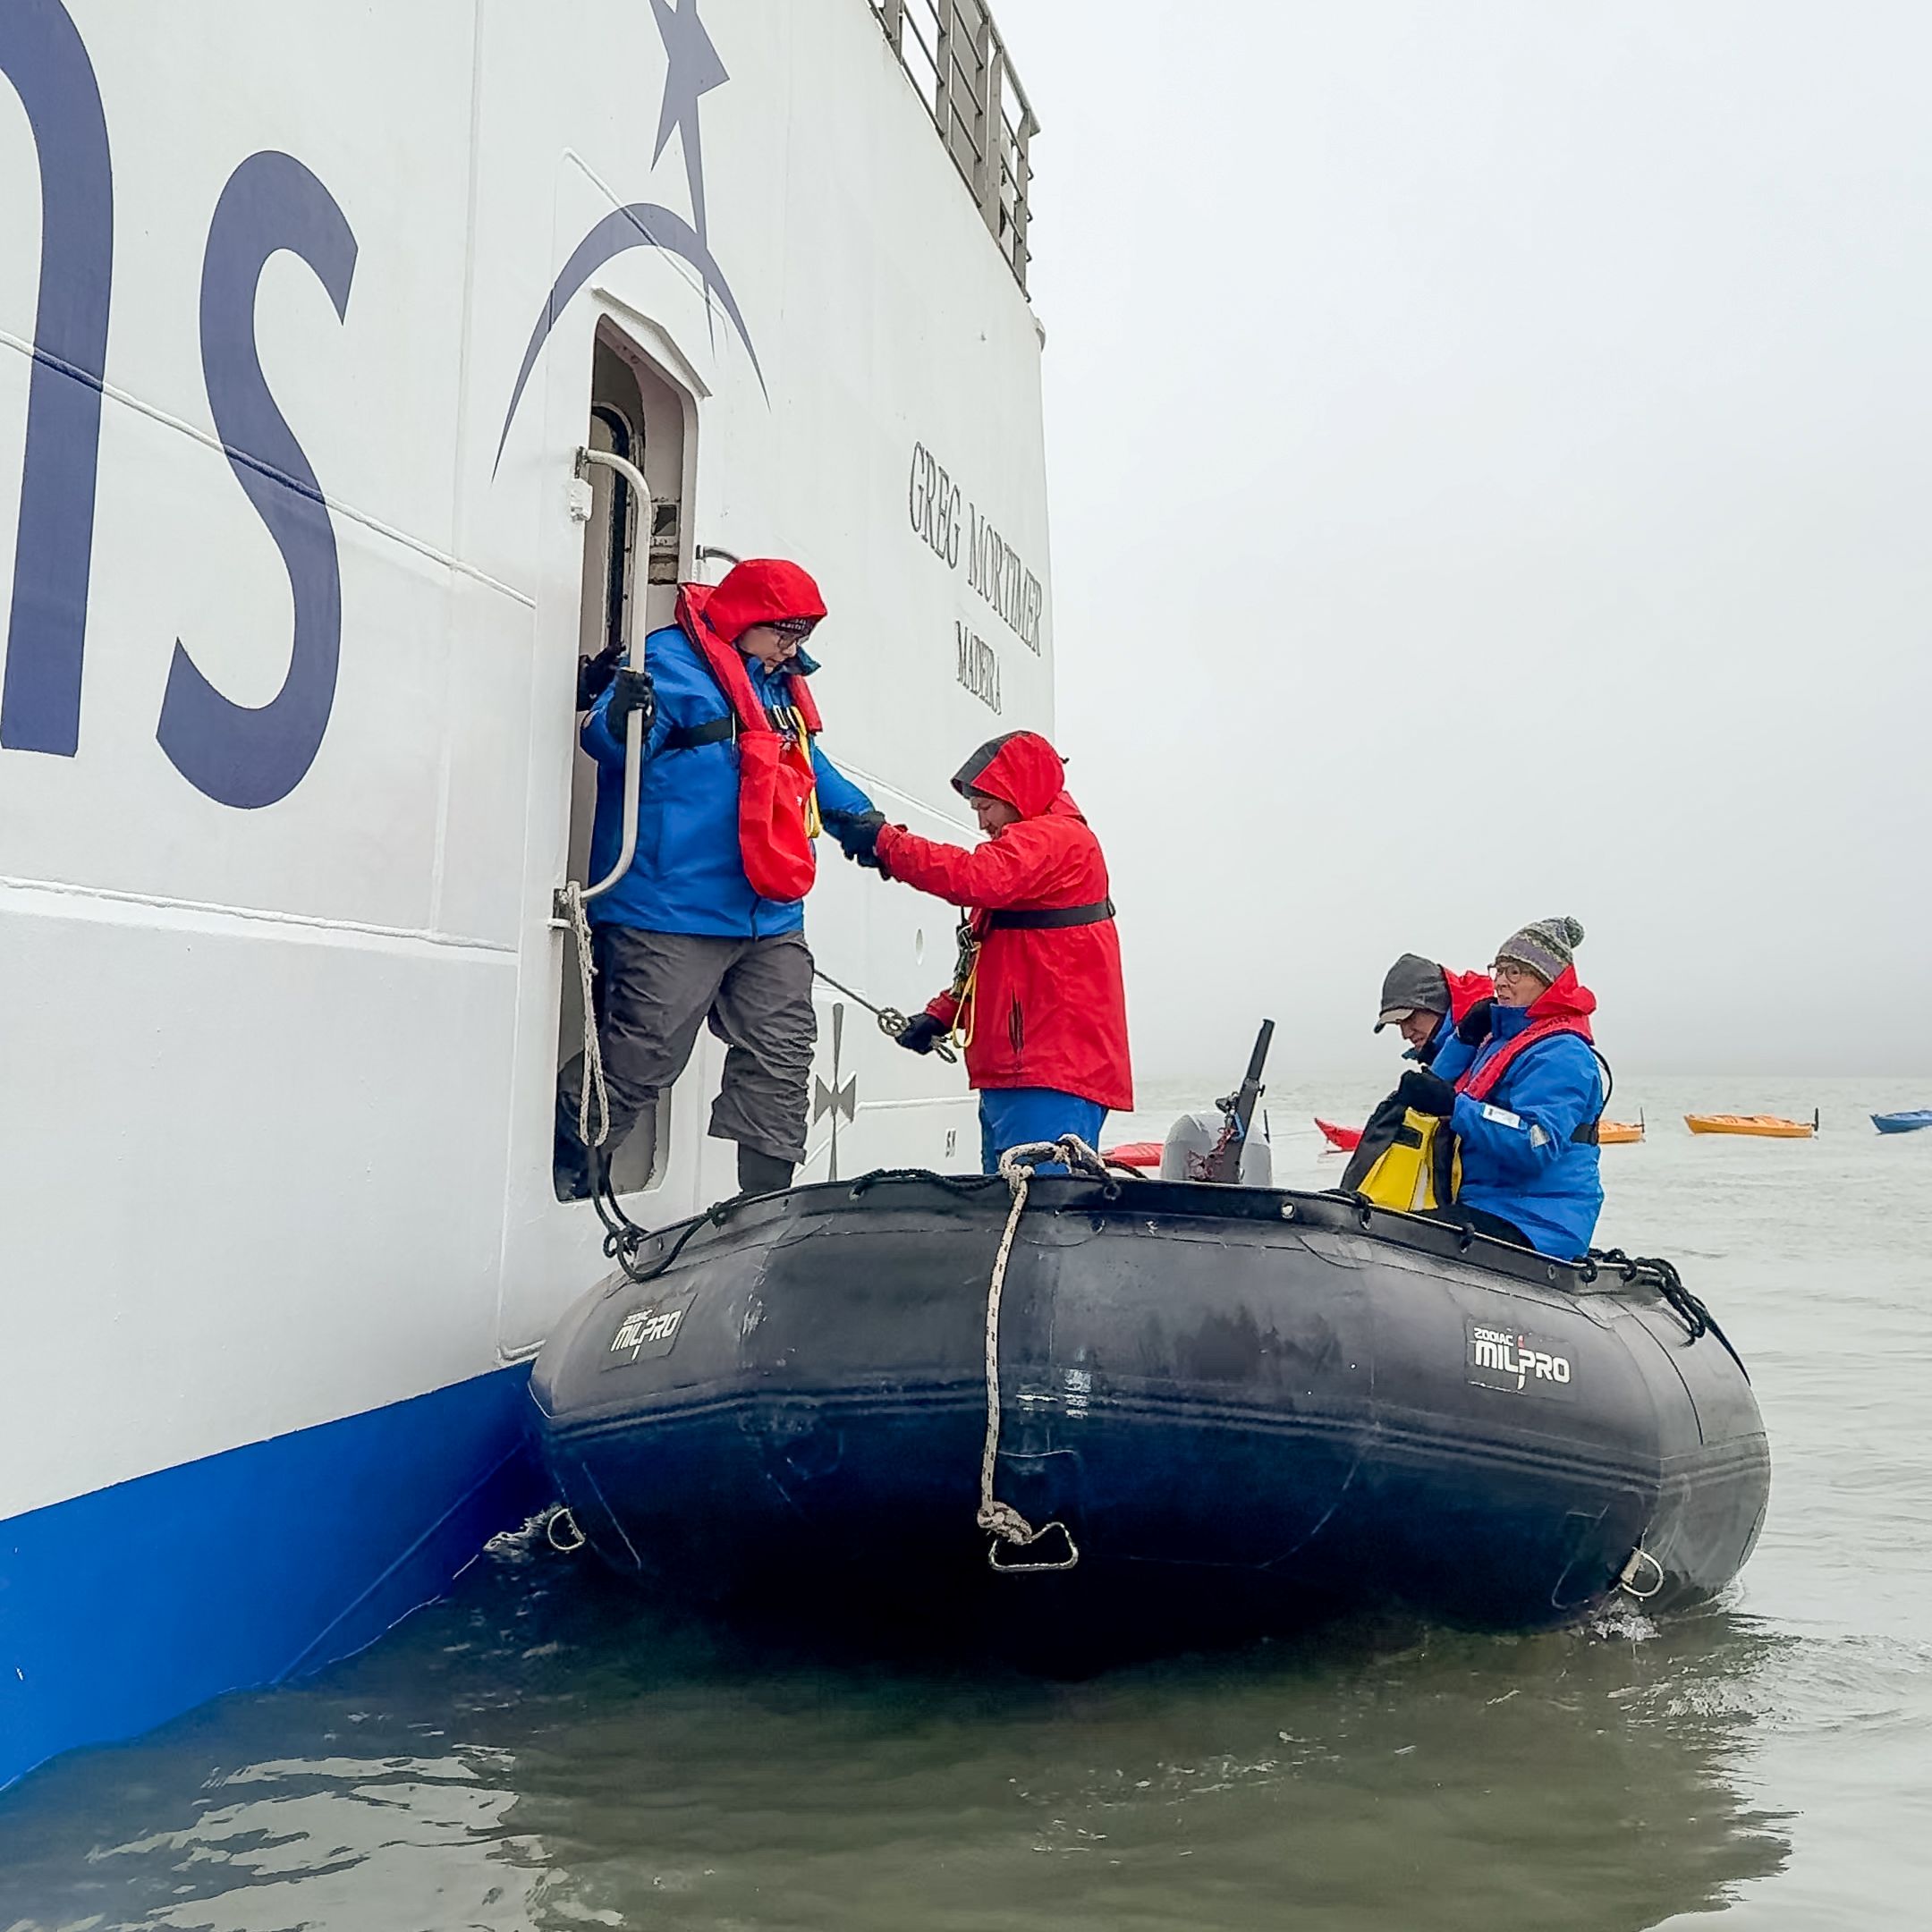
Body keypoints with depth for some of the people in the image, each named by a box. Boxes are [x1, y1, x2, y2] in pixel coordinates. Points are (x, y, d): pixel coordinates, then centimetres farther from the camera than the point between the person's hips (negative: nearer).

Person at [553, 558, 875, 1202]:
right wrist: (621, 720, -36)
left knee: (783, 1053, 9)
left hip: (771, 918, 9)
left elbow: (809, 767, 34)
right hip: (670, 913, -8)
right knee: (638, 1061, -5)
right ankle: (557, 1177, 18)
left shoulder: (782, 688, 22)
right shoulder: (673, 660, -4)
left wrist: (858, 815, 22)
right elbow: (609, 739, -14)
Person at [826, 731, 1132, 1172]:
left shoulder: (1056, 839, -7)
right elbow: (988, 960, 29)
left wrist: (884, 841, -19)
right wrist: (942, 1015, 16)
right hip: (1011, 1072, 11)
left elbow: (974, 877, -27)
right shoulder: (1029, 847, 28)